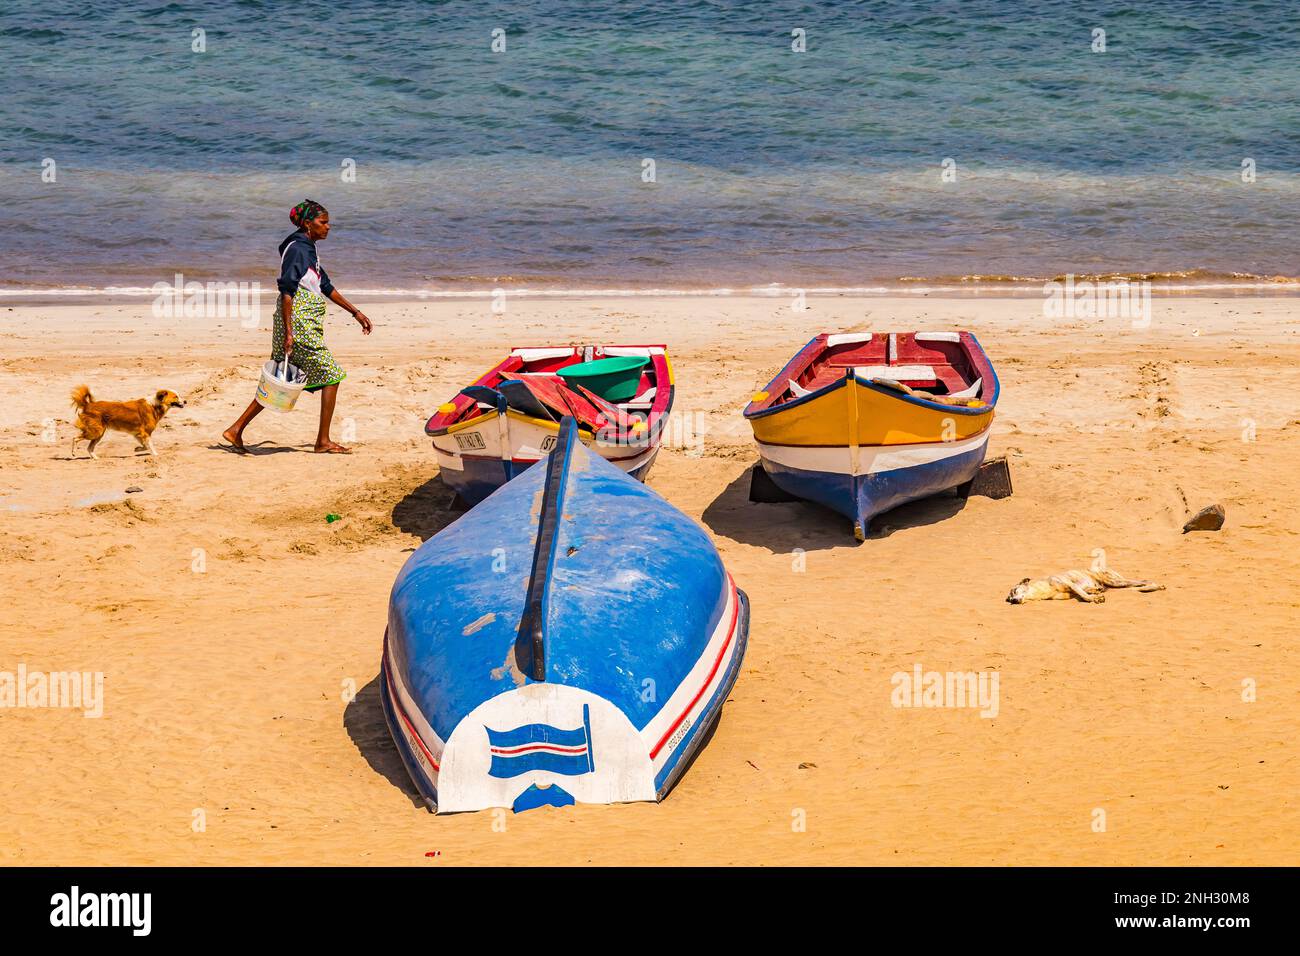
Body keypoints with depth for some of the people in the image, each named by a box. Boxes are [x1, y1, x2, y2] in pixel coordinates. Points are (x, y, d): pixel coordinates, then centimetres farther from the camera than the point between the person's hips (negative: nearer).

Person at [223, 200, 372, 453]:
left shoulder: (308, 249, 18)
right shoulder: (298, 249, -13)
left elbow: (326, 287, 25)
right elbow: (286, 290, -20)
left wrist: (356, 312, 26)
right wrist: (288, 332, -24)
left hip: (305, 324, 10)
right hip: (298, 324, -10)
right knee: (331, 375, -2)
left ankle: (236, 430, 12)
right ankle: (323, 441, 3)